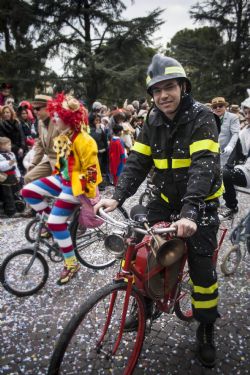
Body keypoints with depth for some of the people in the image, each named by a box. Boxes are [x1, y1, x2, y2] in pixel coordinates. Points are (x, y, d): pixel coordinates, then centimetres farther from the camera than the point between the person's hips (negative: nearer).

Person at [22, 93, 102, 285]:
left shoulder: (83, 141, -22)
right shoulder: (63, 137, 4)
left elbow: (91, 170, -20)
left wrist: (89, 196, -17)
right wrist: (59, 174, 21)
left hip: (76, 184, -8)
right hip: (63, 178, 9)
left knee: (56, 222, -14)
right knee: (28, 191, -2)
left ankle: (72, 264, 4)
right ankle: (49, 217, 17)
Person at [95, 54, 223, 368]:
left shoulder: (201, 117, -18)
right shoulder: (153, 121, -2)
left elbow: (204, 166, -31)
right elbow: (137, 161, -8)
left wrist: (190, 212, -44)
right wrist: (117, 197, -23)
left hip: (200, 202, -4)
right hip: (167, 199, 5)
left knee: (201, 268, -1)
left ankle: (206, 329, 24)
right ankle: (144, 305, 29)